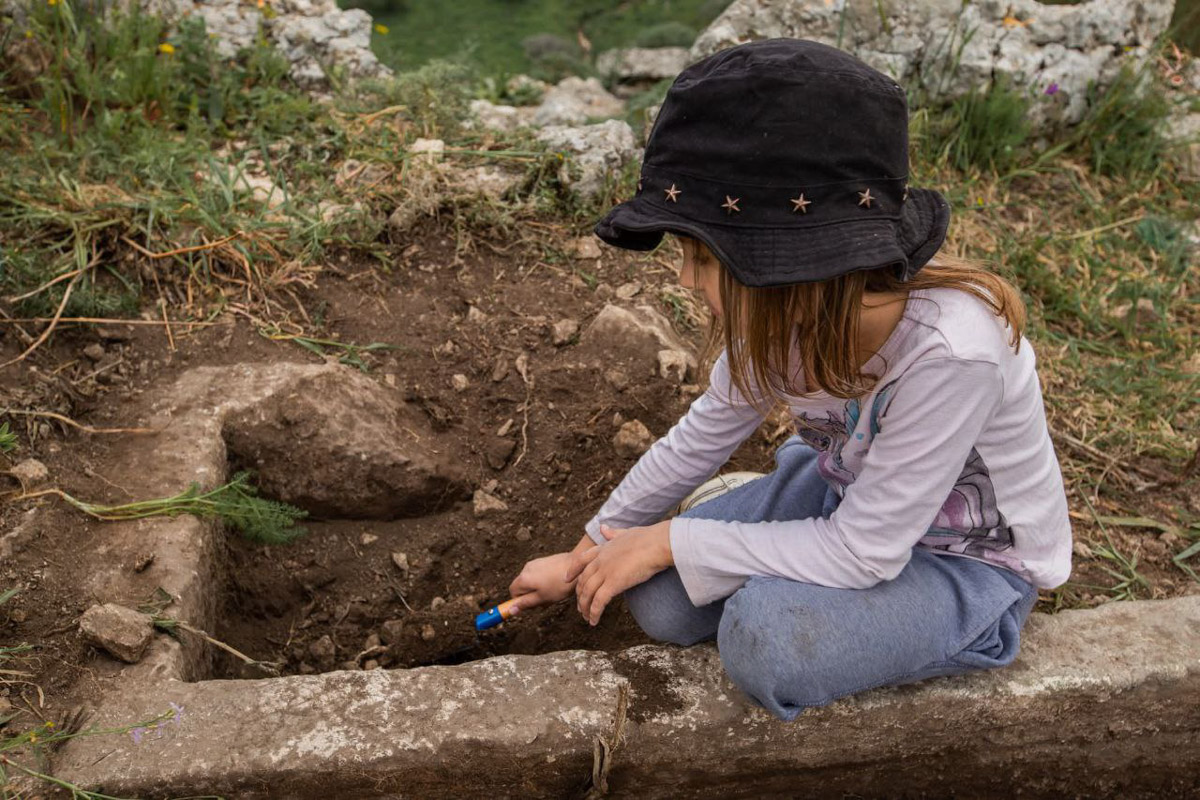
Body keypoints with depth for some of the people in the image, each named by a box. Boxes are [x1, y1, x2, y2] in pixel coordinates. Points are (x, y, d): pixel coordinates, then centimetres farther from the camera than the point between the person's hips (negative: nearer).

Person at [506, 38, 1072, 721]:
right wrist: (588, 553, 6)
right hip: (849, 497, 5)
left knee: (765, 631, -29)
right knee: (661, 598, -7)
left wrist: (672, 539, -21)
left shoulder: (951, 352, -38)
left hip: (972, 562, -5)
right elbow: (703, 436, -3)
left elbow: (864, 551, -29)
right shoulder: (791, 309, -18)